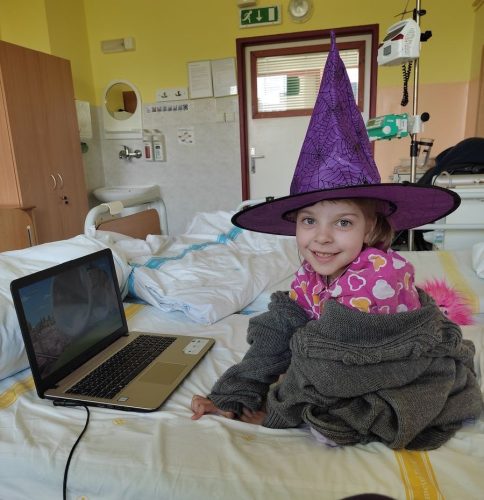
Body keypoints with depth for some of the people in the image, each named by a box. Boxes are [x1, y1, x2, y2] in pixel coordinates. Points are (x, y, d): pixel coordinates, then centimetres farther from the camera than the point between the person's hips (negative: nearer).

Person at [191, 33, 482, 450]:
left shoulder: (377, 275, -33)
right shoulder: (309, 278, -9)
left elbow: (333, 356, -30)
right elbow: (279, 333, -7)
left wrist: (280, 411, -17)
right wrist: (232, 400, -12)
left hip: (415, 379, -7)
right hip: (361, 367, 8)